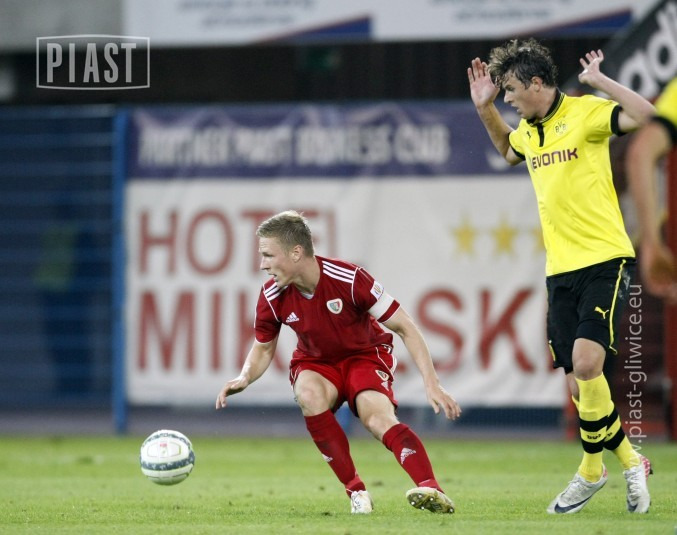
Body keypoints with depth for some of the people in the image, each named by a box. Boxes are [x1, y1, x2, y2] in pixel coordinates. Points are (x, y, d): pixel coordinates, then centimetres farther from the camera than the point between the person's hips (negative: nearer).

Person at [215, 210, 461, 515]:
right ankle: (356, 490, -25)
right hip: (315, 362, 3)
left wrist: (431, 384, -26)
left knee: (378, 418, -32)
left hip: (365, 355, -2)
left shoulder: (349, 279, -27)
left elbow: (405, 328, -20)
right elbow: (263, 349, 4)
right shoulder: (272, 297, -16)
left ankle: (431, 490, -45)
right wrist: (245, 378, -19)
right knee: (308, 396, -33)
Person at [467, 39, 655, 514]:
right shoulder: (529, 130, 14)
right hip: (560, 269, 8)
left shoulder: (585, 113, -9)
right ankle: (630, 461, 24)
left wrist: (597, 80, -23)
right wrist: (485, 109, 23)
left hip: (604, 261, -8)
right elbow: (508, 149, 38)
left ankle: (592, 471, -5)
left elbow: (645, 115, -25)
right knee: (579, 383, 4)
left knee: (586, 362, -22)